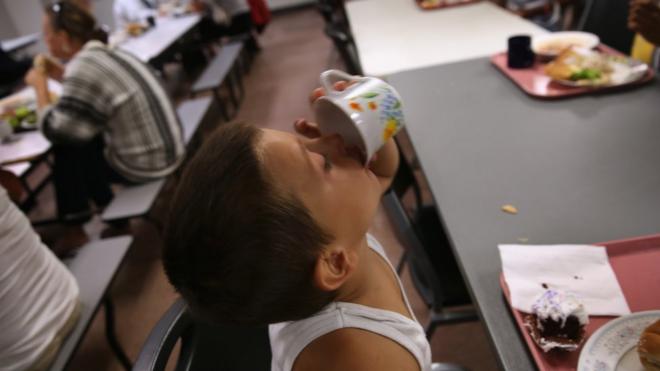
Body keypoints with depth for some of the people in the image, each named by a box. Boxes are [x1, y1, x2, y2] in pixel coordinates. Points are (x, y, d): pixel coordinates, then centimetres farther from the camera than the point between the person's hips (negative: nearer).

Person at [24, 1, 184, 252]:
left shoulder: (81, 70, -19)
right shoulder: (109, 54, 6)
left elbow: (54, 131, -11)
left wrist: (40, 85, 1)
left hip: (146, 164, -8)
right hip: (169, 149, 8)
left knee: (66, 150, 4)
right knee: (81, 137, 18)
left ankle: (74, 230, 18)